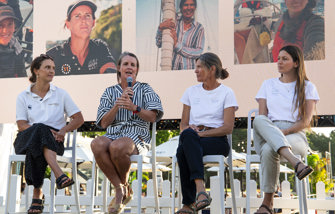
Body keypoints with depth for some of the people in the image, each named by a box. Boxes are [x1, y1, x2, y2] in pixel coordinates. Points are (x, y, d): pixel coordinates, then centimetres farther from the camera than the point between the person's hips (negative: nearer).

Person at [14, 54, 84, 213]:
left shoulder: (61, 94, 15)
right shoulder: (23, 97, 13)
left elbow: (79, 119, 11)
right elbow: (21, 125, 1)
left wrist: (63, 130, -11)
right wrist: (47, 130, -18)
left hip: (54, 141, 1)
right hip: (27, 139, 0)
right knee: (40, 129, -37)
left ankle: (37, 194, -41)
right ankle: (59, 175, -52)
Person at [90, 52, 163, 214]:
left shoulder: (145, 89, 15)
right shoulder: (110, 92, 20)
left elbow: (152, 117, 2)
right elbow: (104, 123, 10)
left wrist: (134, 108, -14)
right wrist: (117, 105, -4)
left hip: (137, 135, -2)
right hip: (113, 134, 3)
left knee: (117, 147, -39)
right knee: (97, 144, -36)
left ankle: (124, 185, -9)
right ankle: (120, 189, -22)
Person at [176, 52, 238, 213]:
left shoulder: (226, 93, 6)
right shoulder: (191, 91, 20)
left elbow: (228, 128, -4)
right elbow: (183, 124, 18)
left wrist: (201, 133, -15)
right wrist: (190, 130, -7)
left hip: (217, 141, -3)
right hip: (191, 140, 4)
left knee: (182, 151, -35)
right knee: (187, 135, -36)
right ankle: (200, 189, -42)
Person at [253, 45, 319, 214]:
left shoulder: (307, 87, 14)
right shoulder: (268, 84, 23)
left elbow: (306, 121, 2)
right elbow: (262, 116, 12)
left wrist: (285, 131, -15)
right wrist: (269, 130, -11)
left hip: (295, 135, -2)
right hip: (267, 135, 3)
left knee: (269, 149, -39)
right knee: (259, 121, -37)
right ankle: (295, 162, -52)